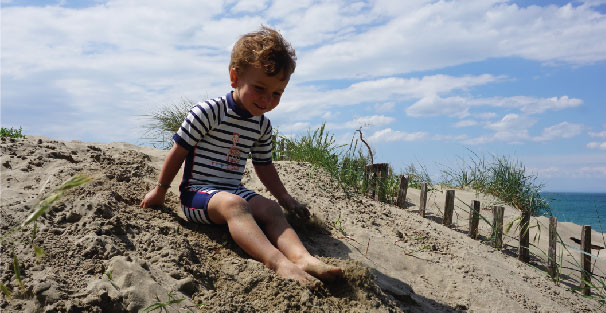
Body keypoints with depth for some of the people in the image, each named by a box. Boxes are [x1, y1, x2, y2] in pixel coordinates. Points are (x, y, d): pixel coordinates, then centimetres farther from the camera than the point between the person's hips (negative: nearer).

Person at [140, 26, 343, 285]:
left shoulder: (262, 126, 9)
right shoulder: (208, 112, -10)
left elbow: (263, 165, 21)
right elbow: (178, 152, -4)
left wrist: (284, 198, 17)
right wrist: (160, 190, 3)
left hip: (234, 191, 7)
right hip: (198, 191, -6)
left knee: (270, 209, -20)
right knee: (233, 204, -36)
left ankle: (302, 257, -42)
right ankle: (278, 262, -54)